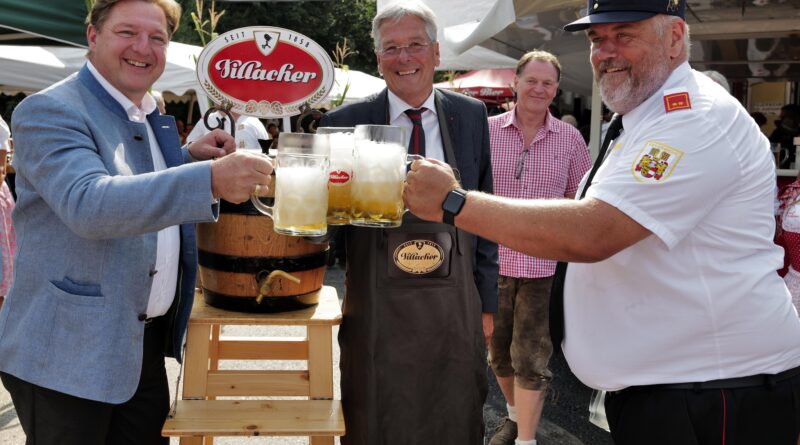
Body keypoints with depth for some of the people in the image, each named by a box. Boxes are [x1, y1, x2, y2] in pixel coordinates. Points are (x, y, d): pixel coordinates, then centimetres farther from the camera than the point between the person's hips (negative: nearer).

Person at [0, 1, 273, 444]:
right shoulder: (49, 110, -14)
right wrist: (209, 178, -40)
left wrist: (190, 155, 4)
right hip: (67, 352, -7)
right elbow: (88, 203, -31)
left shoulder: (150, 116, 11)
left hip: (147, 341, 8)